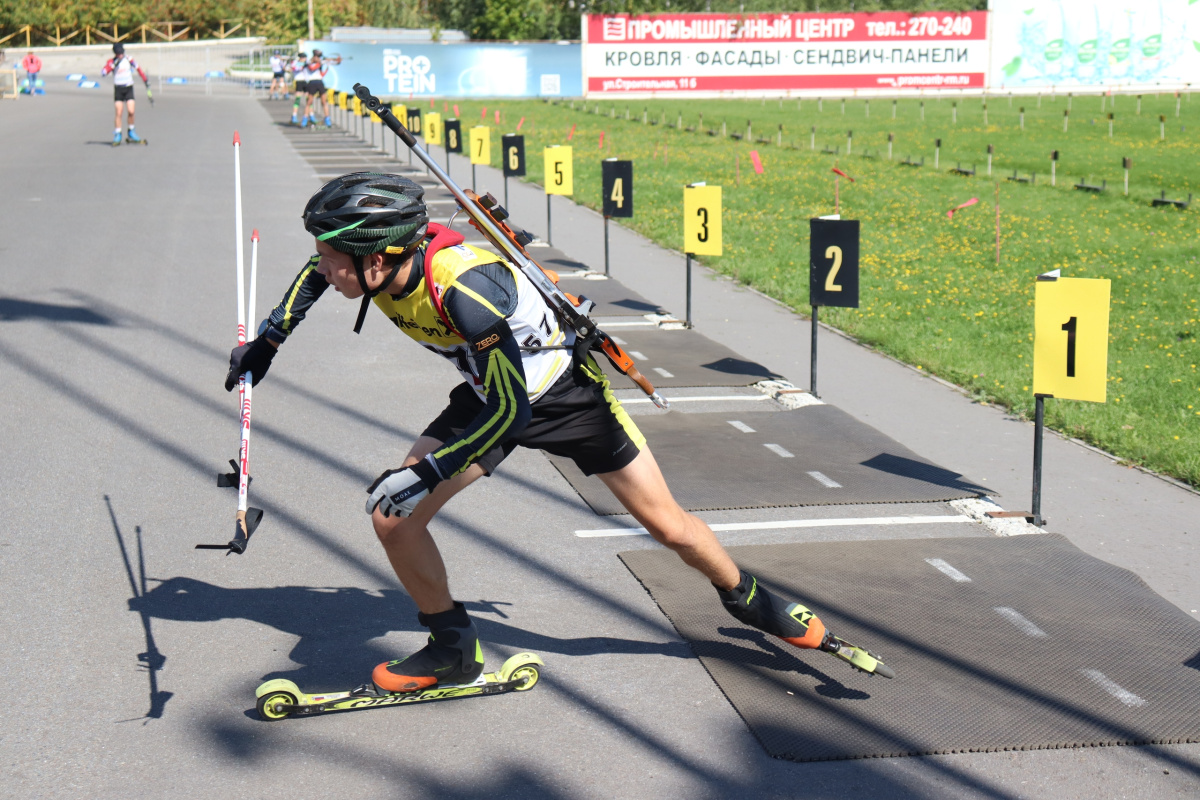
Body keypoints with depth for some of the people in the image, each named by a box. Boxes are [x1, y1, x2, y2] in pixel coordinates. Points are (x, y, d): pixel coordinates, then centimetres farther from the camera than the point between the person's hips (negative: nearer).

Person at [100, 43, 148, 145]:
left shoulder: (129, 60, 2)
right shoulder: (111, 62, -4)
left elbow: (138, 69, 16)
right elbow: (103, 73, -17)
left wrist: (145, 80, 22)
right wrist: (113, 65, -24)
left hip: (129, 88, 1)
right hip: (118, 89, -1)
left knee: (131, 111, -9)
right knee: (118, 113, -7)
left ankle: (131, 132, 10)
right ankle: (117, 134, 3)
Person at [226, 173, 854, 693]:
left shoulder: (463, 288, -41)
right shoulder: (381, 260, -20)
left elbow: (511, 409, -37)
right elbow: (318, 273, 7)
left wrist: (427, 474, -40)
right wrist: (267, 341, 7)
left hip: (563, 393, -6)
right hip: (488, 394, 6)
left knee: (669, 528, 5)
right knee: (392, 517, -10)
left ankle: (747, 598, 34)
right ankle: (453, 648, 9)